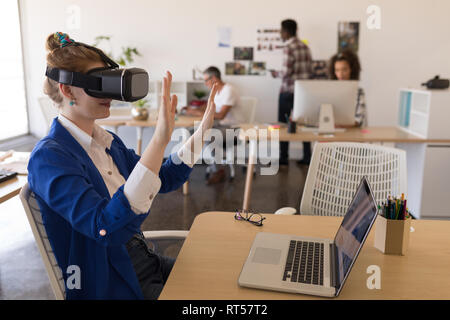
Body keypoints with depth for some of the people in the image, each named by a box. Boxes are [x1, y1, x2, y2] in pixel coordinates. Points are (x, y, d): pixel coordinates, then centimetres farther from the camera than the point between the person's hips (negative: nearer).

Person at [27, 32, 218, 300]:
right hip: (109, 286, -7)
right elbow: (107, 228, -35)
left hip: (145, 262, 8)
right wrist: (159, 140, -41)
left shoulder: (108, 142, 4)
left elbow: (164, 179, 11)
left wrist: (202, 131, 0)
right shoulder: (49, 157, -21)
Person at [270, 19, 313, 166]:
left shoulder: (288, 48, -13)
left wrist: (276, 74, 1)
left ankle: (283, 158, 9)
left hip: (288, 91, -7)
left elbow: (286, 72, -18)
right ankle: (307, 157, 16)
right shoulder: (305, 47, 9)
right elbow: (310, 70, 10)